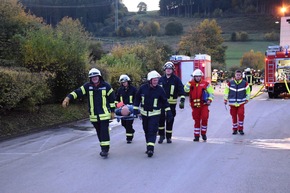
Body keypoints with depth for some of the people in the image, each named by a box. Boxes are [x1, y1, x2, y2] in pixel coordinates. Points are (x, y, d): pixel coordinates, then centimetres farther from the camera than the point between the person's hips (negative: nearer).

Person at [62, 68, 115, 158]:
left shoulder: (106, 86, -4)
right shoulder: (87, 86, 0)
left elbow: (112, 99, 2)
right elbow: (77, 92, -12)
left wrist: (112, 111, 1)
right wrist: (68, 98, -28)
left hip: (104, 114, -3)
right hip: (94, 115, 3)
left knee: (104, 131, -8)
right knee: (99, 132, 12)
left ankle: (105, 149, -2)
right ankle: (104, 148, 24)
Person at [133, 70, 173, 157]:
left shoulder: (160, 89, -9)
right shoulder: (143, 88, -6)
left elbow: (164, 101, 0)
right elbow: (137, 98, 7)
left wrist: (168, 112, -2)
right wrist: (135, 109, 4)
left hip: (155, 114, -3)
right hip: (144, 113, 3)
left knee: (152, 131, -13)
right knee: (146, 131, 12)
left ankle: (150, 149, -17)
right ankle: (148, 147, 25)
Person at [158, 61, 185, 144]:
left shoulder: (176, 79, 0)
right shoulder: (161, 79, 9)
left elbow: (181, 90, -5)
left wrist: (182, 100, -16)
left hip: (172, 104, -2)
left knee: (170, 121, 5)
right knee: (160, 119, -6)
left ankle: (168, 137, 17)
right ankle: (161, 135, 11)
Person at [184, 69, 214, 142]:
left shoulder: (205, 83, 1)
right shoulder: (191, 83, 4)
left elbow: (211, 92, 8)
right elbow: (186, 89, -14)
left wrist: (209, 100, -6)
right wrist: (191, 81, -15)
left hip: (204, 105, -1)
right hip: (195, 105, 1)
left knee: (204, 118, -12)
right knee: (196, 120, 7)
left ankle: (203, 133, 9)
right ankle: (196, 136, 16)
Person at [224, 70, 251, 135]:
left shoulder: (244, 83, 1)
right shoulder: (230, 83, 2)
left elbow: (248, 91, 11)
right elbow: (226, 91, 8)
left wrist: (247, 99, 8)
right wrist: (225, 99, 6)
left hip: (241, 103, -1)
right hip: (232, 103, 1)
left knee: (241, 115, -11)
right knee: (234, 116, 5)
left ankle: (240, 129, 3)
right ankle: (235, 129, 18)